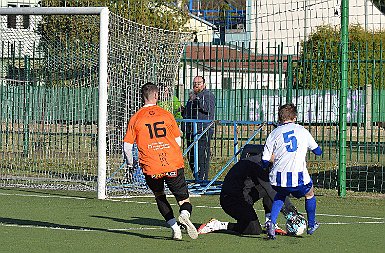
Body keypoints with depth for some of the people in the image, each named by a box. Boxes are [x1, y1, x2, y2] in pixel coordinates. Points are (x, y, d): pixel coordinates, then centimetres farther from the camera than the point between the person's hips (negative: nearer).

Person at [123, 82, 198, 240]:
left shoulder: (135, 119, 4)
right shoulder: (166, 115, 7)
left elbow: (127, 145, 3)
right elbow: (178, 140, 14)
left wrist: (130, 163, 22)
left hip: (151, 168, 0)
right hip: (174, 165, 0)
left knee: (159, 196, 24)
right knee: (184, 200, 8)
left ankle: (175, 227, 6)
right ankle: (184, 215, -28)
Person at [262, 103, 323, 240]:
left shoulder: (274, 134, 6)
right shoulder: (303, 131, 10)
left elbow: (265, 161, 2)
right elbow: (318, 151, 22)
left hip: (279, 178, 1)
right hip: (299, 178, -1)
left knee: (281, 195, 33)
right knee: (309, 194, 31)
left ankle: (271, 222, 12)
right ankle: (311, 225, 41)